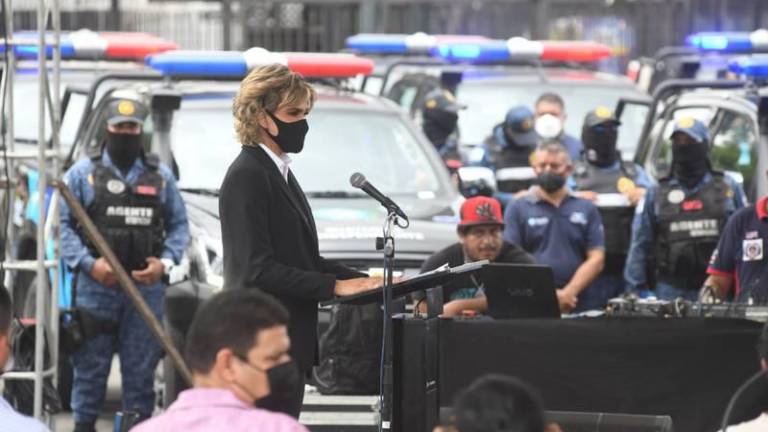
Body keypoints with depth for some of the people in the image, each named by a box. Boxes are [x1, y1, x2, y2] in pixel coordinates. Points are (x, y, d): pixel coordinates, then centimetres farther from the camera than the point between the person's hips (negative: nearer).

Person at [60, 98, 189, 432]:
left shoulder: (161, 176, 12)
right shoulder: (83, 173, 5)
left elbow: (179, 225, 15)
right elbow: (63, 224, 2)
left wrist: (165, 262, -2)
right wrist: (89, 264, -10)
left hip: (146, 288, 2)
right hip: (95, 288, -2)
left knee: (142, 366, 4)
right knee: (91, 364, 1)